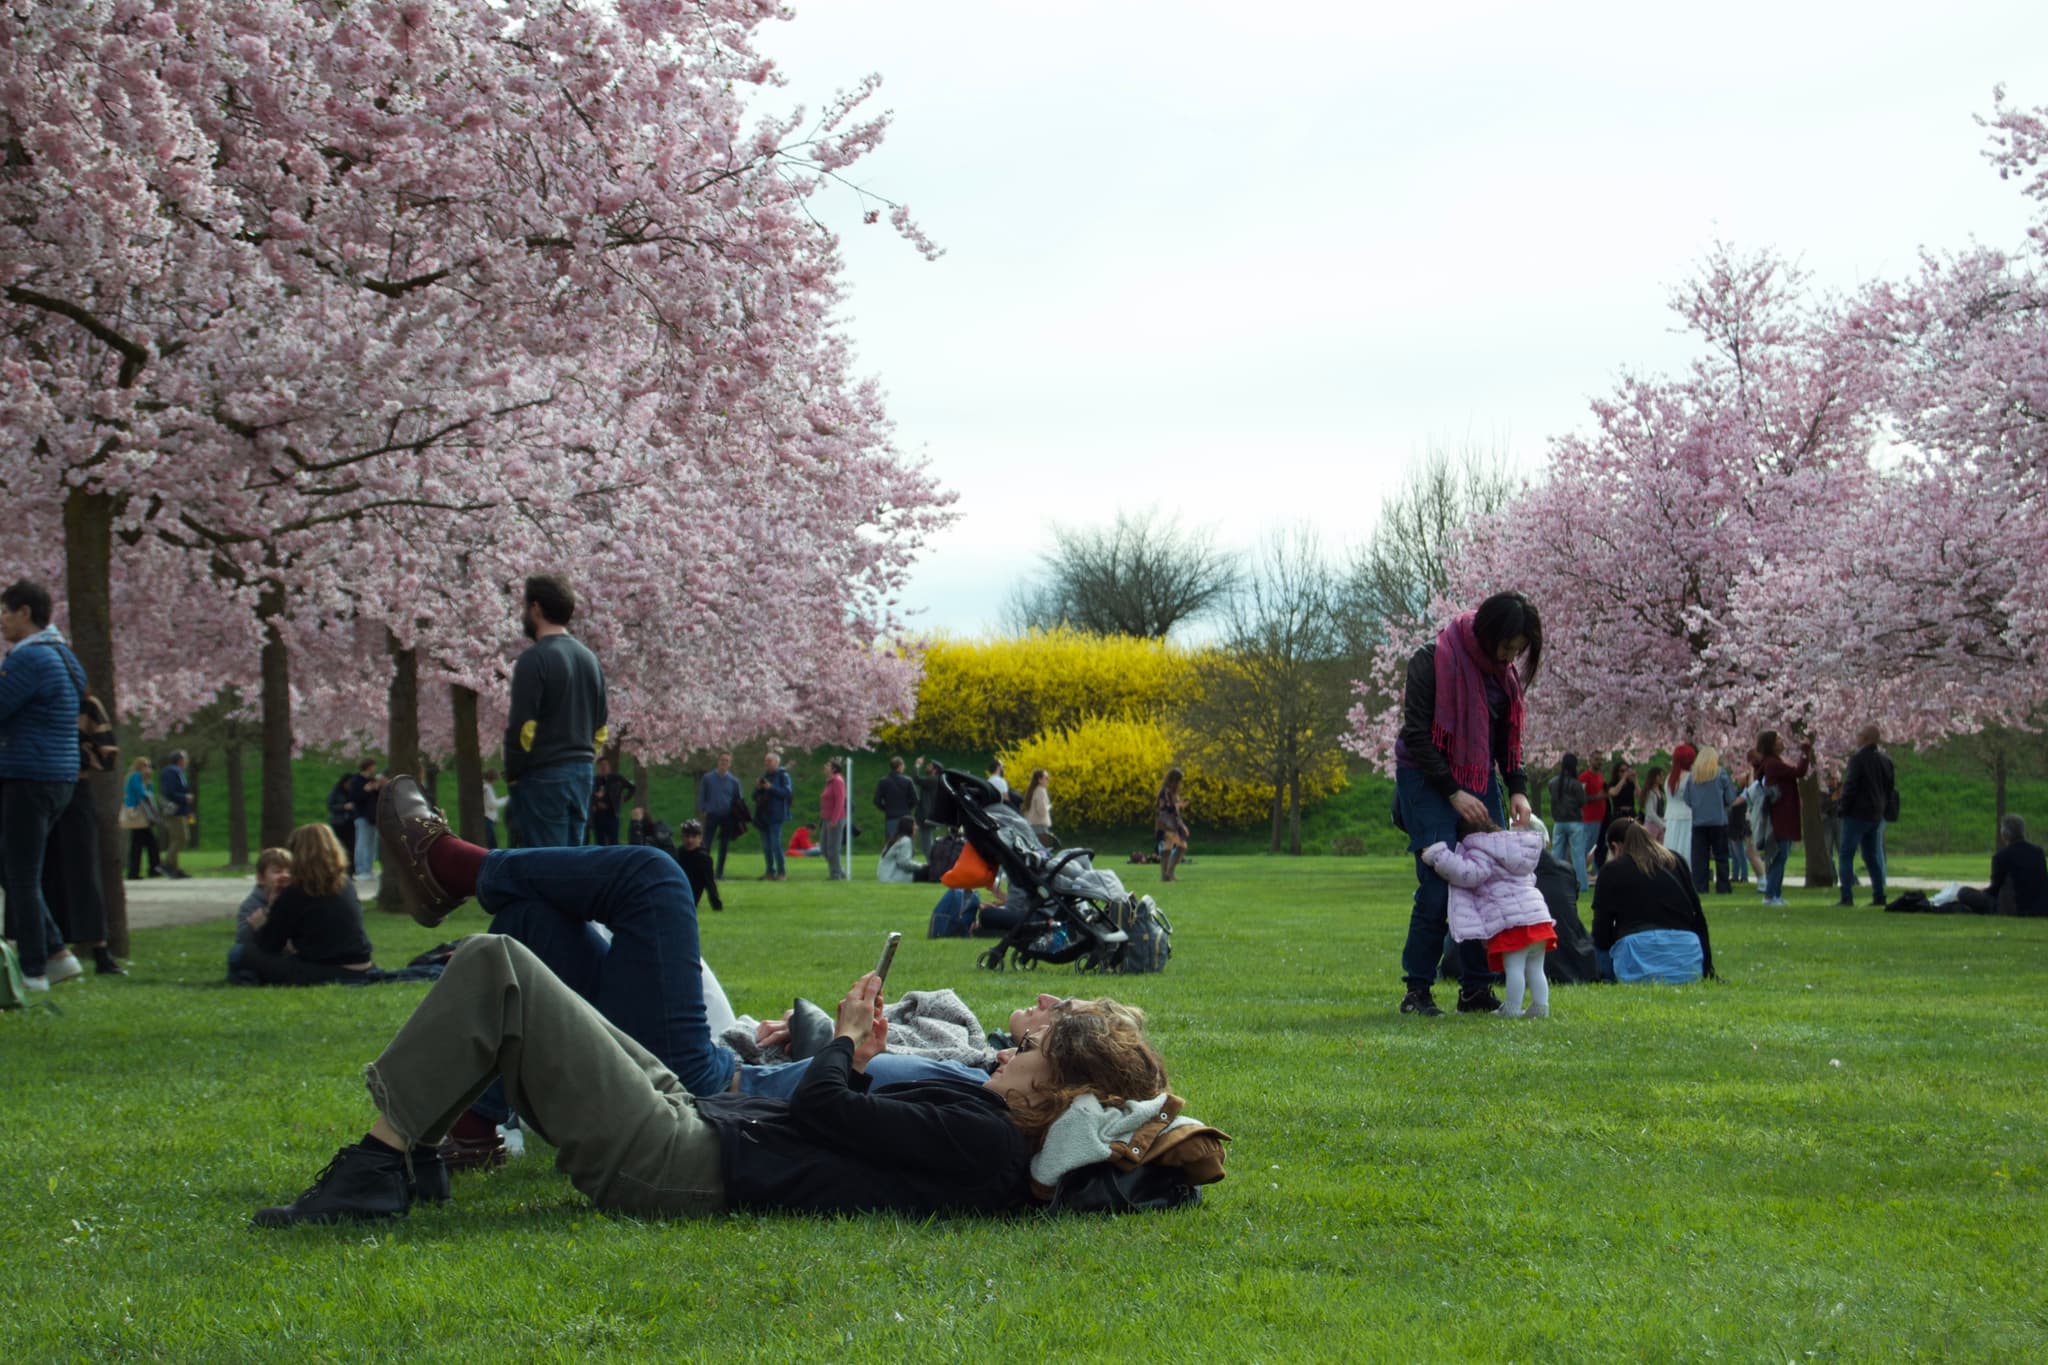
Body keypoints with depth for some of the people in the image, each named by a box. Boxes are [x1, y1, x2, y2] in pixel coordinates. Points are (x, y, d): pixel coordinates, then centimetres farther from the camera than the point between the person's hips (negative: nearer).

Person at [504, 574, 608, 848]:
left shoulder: (535, 659, -11)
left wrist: (512, 775, -3)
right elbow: (601, 728, 17)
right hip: (583, 772, 8)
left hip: (544, 776, -8)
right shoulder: (589, 659, 14)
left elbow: (523, 728, -14)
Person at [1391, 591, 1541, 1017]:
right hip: (1428, 781, -6)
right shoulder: (1433, 661, -17)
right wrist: (1453, 793, -20)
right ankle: (1417, 990, -3)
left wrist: (1517, 790, -3)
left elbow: (1508, 738, 12)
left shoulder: (1504, 672, 4)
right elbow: (1416, 735, -17)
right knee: (1439, 886, -13)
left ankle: (1476, 990, 5)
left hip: (1479, 781, 6)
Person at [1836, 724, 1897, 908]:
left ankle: (1847, 897, -10)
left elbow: (1850, 786, -16)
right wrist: (1886, 809, 16)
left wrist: (1844, 808, -6)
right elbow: (1892, 787, 13)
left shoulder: (1858, 758, -13)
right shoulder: (1885, 759, 10)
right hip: (1877, 815, 7)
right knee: (1873, 856, 13)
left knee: (1847, 855, -3)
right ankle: (1879, 896, 10)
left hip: (1857, 813, -7)